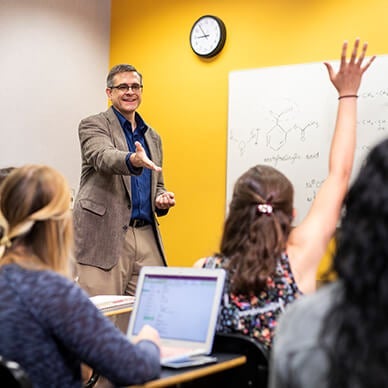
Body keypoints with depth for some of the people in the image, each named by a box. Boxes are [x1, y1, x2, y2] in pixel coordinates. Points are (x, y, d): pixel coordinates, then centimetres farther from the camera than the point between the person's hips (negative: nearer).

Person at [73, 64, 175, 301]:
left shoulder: (152, 137, 21)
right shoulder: (93, 125, 2)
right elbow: (103, 157, -19)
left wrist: (161, 199, 4)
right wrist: (133, 160, -40)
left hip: (147, 237, 6)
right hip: (104, 235, -5)